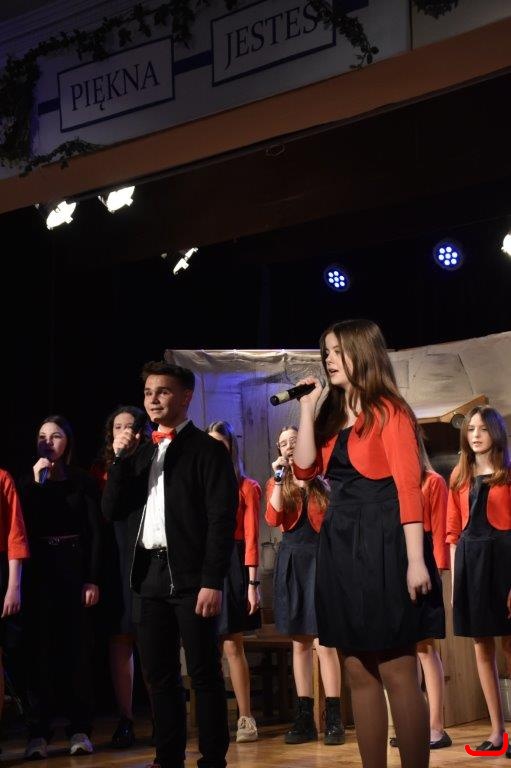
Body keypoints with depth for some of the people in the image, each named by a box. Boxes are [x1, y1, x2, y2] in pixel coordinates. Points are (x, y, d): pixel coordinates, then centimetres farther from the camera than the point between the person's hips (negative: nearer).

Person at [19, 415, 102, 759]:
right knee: (41, 649, -1)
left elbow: (95, 532, 0)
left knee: (78, 648, 1)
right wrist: (37, 483, -9)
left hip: (75, 568, -1)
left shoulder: (83, 481, 4)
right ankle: (39, 732, 1)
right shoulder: (29, 483, 9)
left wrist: (93, 579, -8)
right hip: (40, 571, 1)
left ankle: (81, 729, 7)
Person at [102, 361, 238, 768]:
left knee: (204, 673, -3)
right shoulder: (140, 453, 17)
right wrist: (121, 459, -1)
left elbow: (222, 518, -9)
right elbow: (112, 511, 11)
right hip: (149, 576, 6)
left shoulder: (207, 449, -2)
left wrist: (212, 581, -17)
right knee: (159, 673, 9)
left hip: (190, 576, -6)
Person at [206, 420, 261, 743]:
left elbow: (251, 538, -3)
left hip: (232, 566, -3)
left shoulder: (247, 487, 3)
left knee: (232, 646, -3)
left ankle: (246, 719, 4)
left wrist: (253, 582, -9)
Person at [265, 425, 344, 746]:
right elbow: (273, 519, -5)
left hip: (320, 558, -3)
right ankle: (305, 719, 8)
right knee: (300, 642, 5)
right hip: (291, 560, 3)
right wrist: (279, 478, -7)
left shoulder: (324, 481, 4)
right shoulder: (277, 483, 12)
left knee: (324, 641, -9)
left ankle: (334, 719, -7)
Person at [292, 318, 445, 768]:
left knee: (398, 673, -7)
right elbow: (306, 470, 7)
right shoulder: (333, 417, 17)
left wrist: (415, 559, -19)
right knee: (360, 674, 8)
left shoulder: (389, 411, -4)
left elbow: (409, 486, -12)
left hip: (383, 544, -7)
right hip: (341, 548, 7)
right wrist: (308, 408, 5)